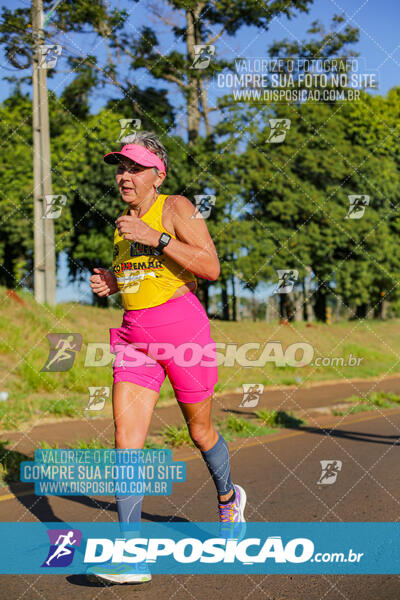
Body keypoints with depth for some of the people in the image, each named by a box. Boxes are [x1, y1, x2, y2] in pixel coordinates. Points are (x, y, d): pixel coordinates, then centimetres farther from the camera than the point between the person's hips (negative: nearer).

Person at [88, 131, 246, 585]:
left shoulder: (176, 208, -5)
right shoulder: (125, 222, 15)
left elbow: (211, 268, -16)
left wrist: (154, 238, -21)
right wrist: (112, 282, 6)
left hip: (181, 327, -5)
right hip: (135, 335, 6)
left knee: (200, 432, 11)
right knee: (126, 440, -9)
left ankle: (228, 497, 42)